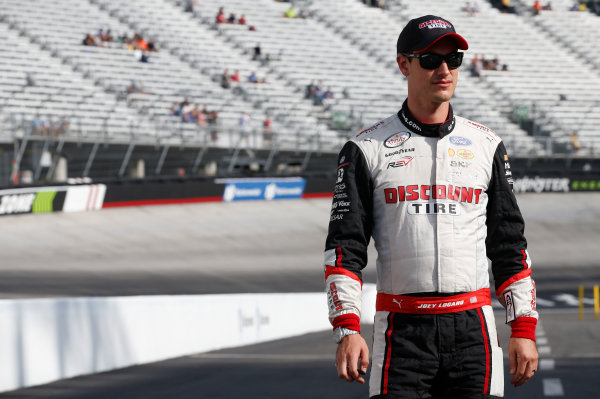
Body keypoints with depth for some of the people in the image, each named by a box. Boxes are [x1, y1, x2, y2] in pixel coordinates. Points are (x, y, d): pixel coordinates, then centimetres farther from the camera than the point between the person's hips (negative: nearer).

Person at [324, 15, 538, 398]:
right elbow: (344, 248, 1)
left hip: (472, 325, 2)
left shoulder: (486, 146, 11)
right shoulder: (367, 149, 4)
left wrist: (524, 328, 5)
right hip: (402, 331, -2)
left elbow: (510, 247, 13)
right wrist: (347, 329, -11)